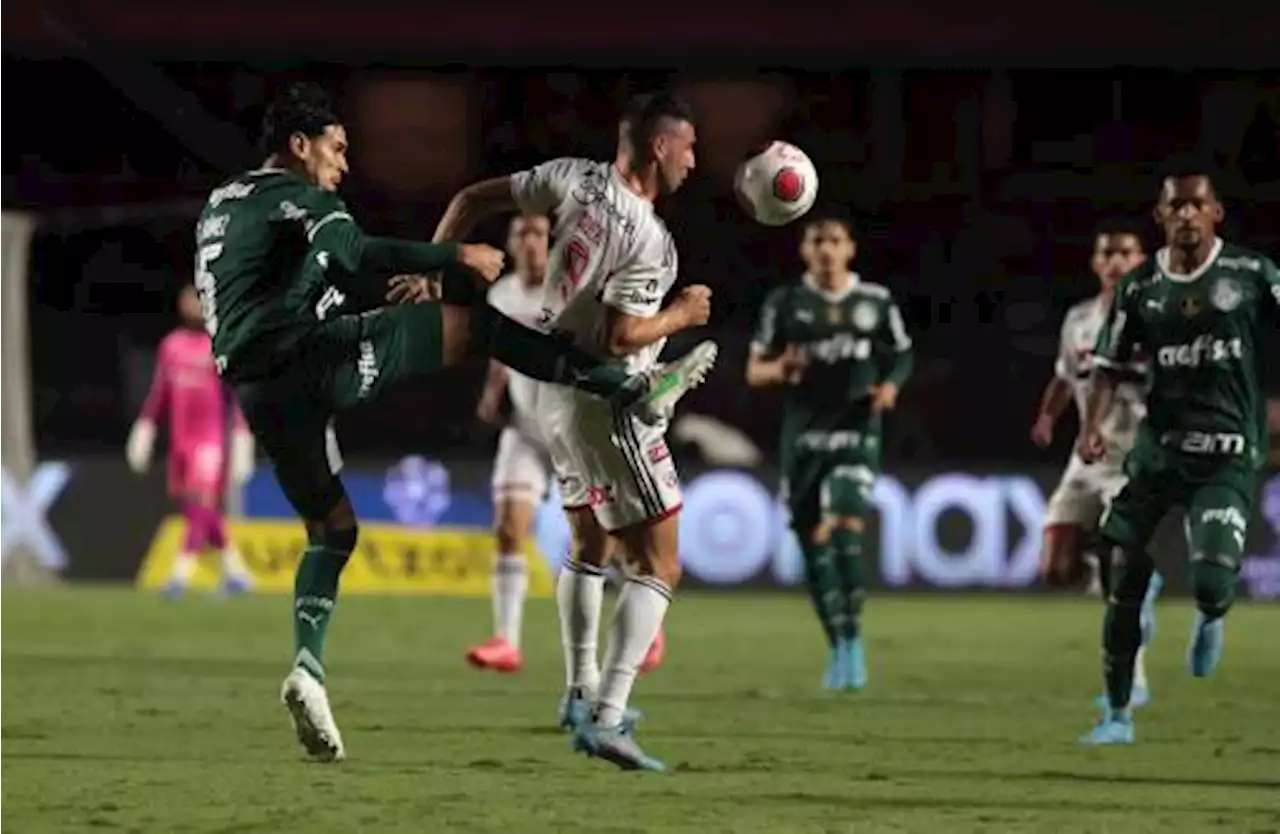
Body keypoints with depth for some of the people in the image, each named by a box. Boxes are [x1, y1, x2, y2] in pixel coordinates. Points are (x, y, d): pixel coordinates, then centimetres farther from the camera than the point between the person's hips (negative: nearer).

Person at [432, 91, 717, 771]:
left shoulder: (577, 180, -1)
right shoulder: (648, 240, -22)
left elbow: (472, 200, 4)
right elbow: (620, 338, -24)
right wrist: (682, 313, -8)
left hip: (555, 394, 9)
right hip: (607, 405, -9)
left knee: (591, 546, 26)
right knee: (658, 564, -5)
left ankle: (582, 694, 35)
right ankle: (606, 719, -16)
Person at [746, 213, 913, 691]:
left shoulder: (876, 302, 5)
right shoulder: (785, 303, 4)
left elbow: (901, 355, 17)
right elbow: (754, 370, 6)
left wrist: (890, 385, -4)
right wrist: (780, 369, -17)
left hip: (856, 429, -2)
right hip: (804, 432, 2)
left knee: (846, 525, -21)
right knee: (813, 539, 3)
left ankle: (853, 640, -14)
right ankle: (838, 647, 17)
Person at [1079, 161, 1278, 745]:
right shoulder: (1140, 286, 4)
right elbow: (1110, 363, 10)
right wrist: (1093, 426, -5)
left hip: (1226, 455, -3)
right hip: (1158, 447, 3)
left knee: (1212, 583, -18)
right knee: (1125, 582, -1)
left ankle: (1211, 619, 22)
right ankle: (1118, 714, 14)